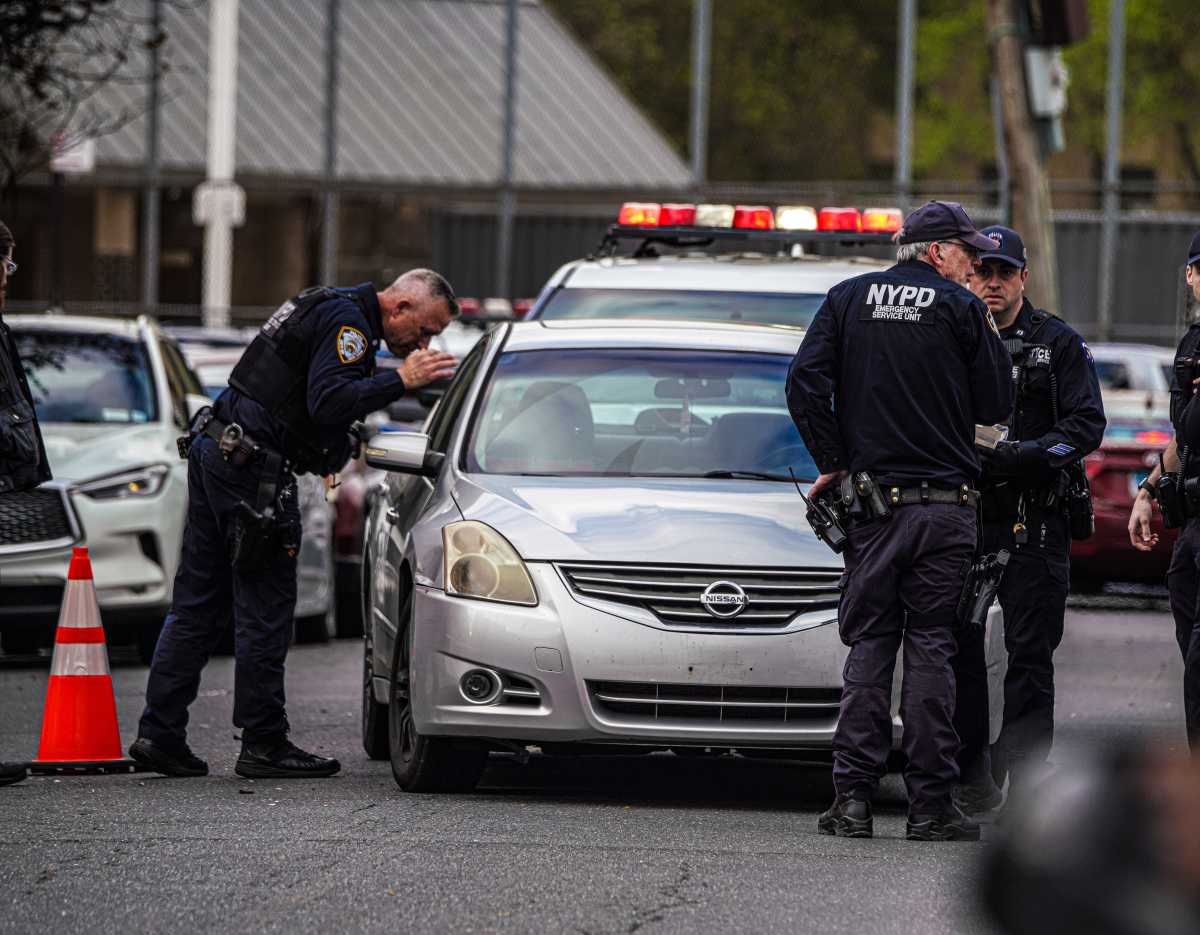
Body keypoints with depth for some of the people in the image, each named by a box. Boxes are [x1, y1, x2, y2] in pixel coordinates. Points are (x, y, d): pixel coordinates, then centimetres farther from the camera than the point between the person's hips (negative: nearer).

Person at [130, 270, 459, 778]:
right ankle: (264, 744, -1)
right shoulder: (346, 321, -12)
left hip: (213, 448, 10)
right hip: (250, 464, -10)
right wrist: (400, 380, -21)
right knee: (265, 609, -4)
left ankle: (159, 733, 9)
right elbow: (327, 403, -24)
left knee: (198, 603, 10)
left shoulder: (327, 309, 20)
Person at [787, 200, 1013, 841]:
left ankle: (853, 797, -1)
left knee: (868, 646, 6)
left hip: (872, 500, 2)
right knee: (931, 650, 1)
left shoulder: (848, 300, 6)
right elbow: (995, 405, 1)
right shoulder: (960, 309, -1)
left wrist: (833, 463, 2)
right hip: (944, 507, -2)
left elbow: (804, 383, -4)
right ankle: (930, 805, 0)